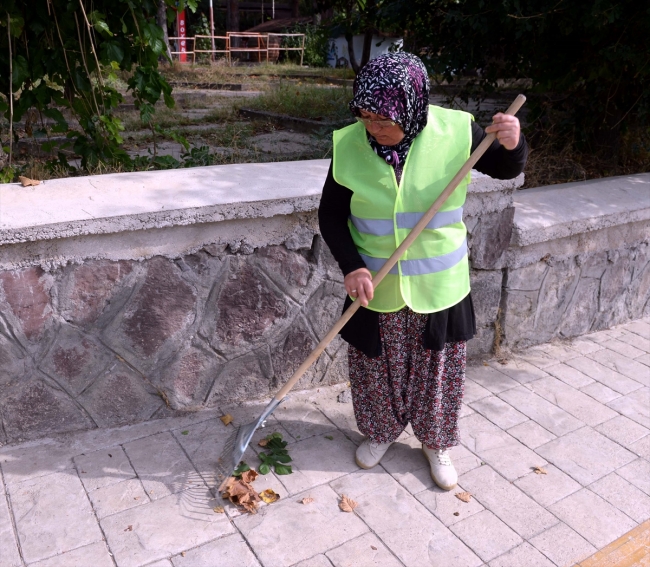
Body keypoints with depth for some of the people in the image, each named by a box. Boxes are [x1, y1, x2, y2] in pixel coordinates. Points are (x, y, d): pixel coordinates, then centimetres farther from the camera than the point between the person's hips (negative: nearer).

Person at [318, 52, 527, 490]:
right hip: (374, 287, 1)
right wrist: (351, 266, -19)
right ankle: (382, 430, 47)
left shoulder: (455, 131, -15)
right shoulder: (349, 145, -13)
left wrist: (512, 145, -23)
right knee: (376, 368, 18)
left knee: (438, 370, 16)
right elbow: (331, 214, -4)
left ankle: (437, 443, 42)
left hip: (438, 286, 0)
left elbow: (505, 170, 0)